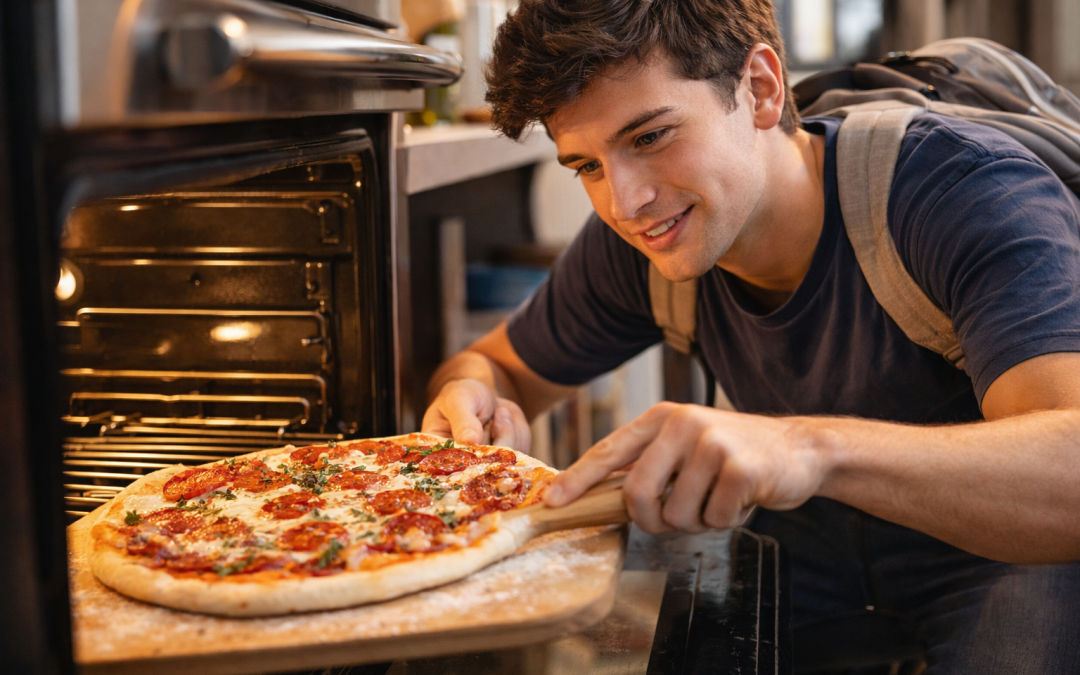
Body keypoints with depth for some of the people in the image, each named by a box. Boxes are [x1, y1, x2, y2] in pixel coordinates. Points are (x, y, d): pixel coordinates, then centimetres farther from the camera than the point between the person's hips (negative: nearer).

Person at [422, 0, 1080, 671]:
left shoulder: (973, 193, -27)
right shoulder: (637, 243, -10)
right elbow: (497, 362, 5)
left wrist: (817, 448, -56)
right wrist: (473, 396, -20)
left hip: (1003, 572, -2)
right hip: (810, 580, 3)